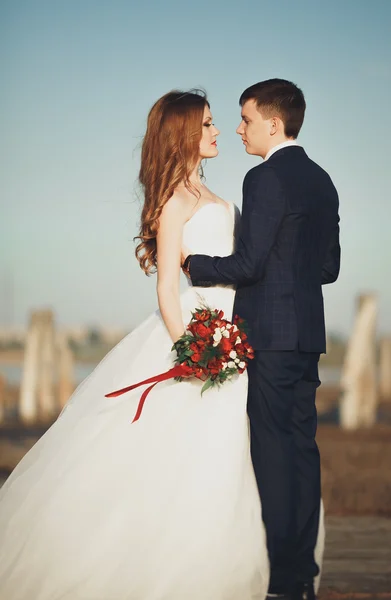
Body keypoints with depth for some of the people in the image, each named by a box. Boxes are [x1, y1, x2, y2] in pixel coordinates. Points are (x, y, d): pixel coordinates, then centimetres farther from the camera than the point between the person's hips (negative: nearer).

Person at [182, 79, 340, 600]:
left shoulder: (265, 178, -12)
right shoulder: (322, 181, 15)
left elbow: (249, 263, -16)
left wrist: (194, 264, -2)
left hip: (271, 333, -9)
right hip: (309, 333, 9)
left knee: (273, 449, -5)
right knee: (302, 445, 10)